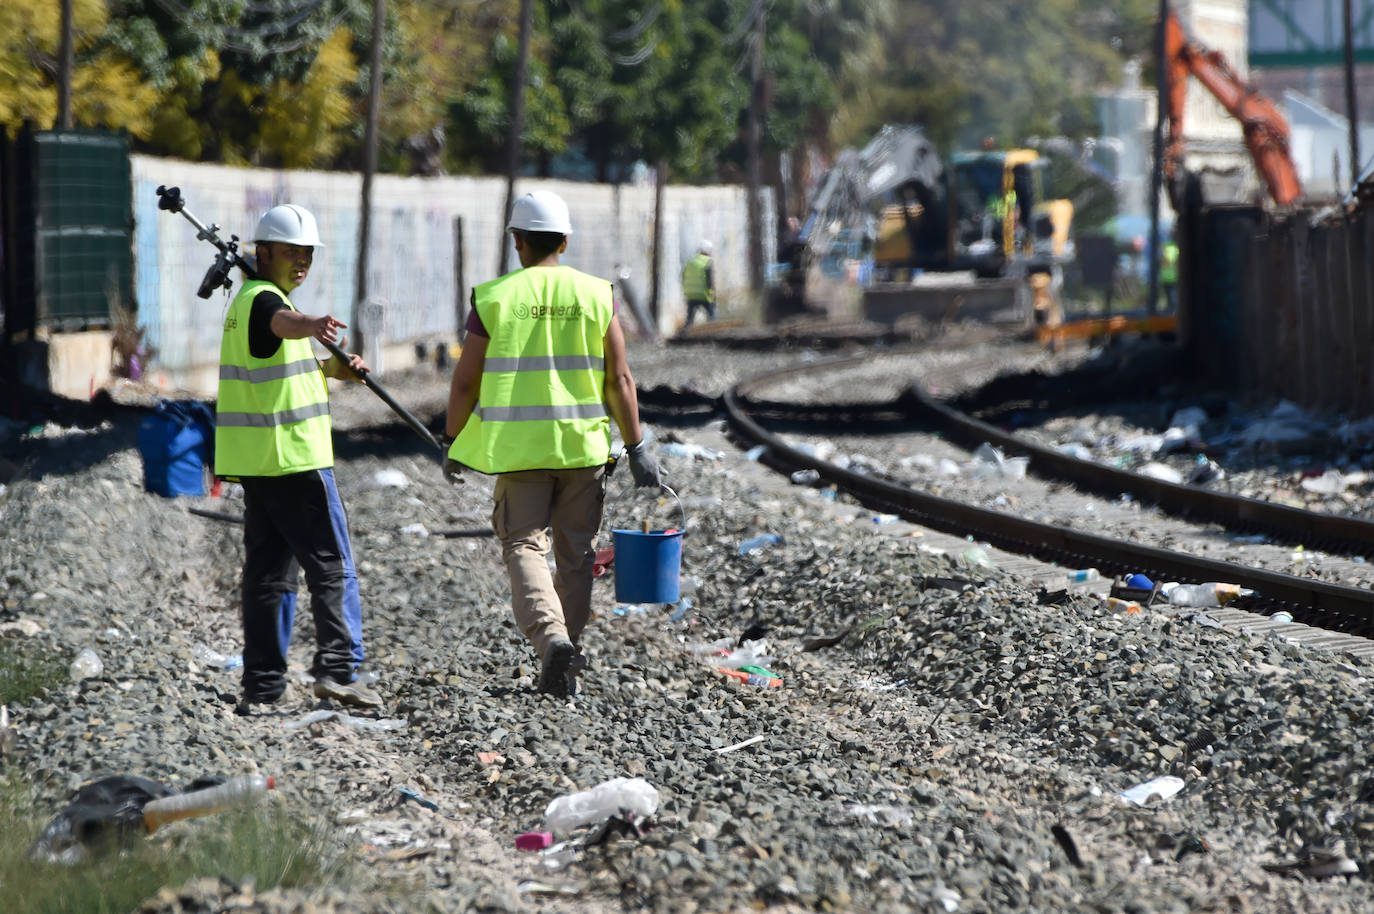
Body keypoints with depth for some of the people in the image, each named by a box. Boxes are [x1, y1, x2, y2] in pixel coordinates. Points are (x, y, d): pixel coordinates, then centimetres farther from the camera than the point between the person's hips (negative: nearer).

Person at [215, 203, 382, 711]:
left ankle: (262, 685, 7)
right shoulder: (262, 300, -12)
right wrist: (315, 325, -60)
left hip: (257, 461, 10)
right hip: (292, 459, -10)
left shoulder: (247, 301, 19)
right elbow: (283, 322, -38)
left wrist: (330, 370, 12)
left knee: (269, 570, 8)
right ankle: (338, 669, -10)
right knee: (332, 566, -6)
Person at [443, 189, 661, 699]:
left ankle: (551, 637, -23)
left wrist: (452, 443, 12)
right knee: (575, 552, 12)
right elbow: (620, 380, -2)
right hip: (583, 445, 2)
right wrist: (636, 449, 4)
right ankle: (566, 666, 18)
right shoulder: (596, 295, 1)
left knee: (524, 545, 2)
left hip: (520, 447, -2)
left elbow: (465, 381, -1)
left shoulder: (494, 299, -3)